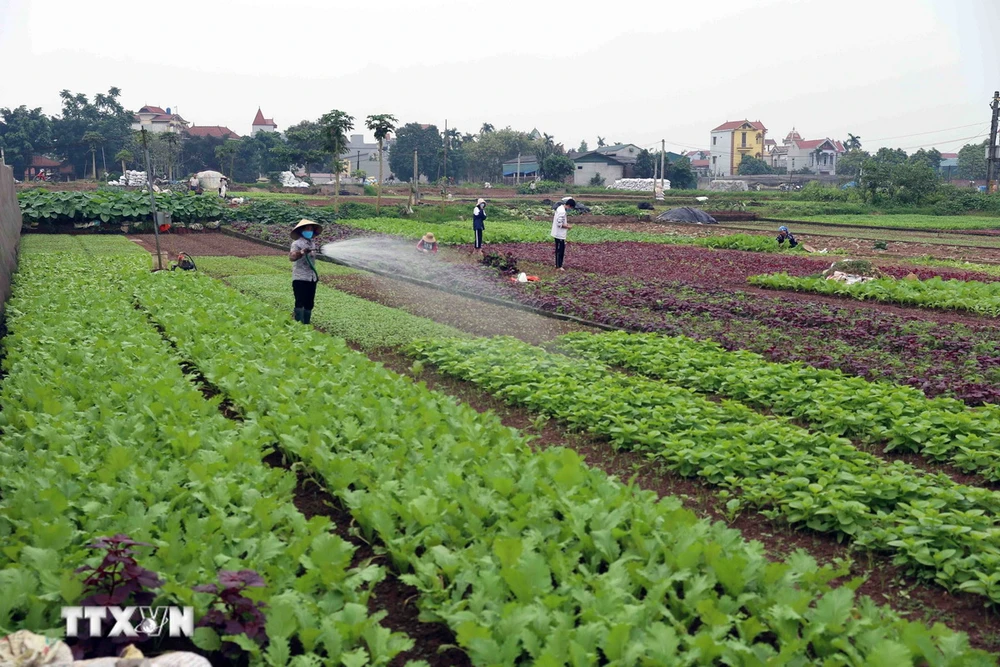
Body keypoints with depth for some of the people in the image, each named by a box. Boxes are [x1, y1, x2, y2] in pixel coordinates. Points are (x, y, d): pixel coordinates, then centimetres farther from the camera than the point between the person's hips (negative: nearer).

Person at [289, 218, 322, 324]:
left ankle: (306, 323, 18)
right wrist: (302, 252, -45)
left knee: (309, 303, 10)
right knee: (300, 302, -10)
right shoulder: (297, 243, -10)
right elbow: (291, 257, -28)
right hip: (300, 278, -7)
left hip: (312, 278, 7)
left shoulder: (312, 242, 12)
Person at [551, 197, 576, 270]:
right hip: (560, 234, -10)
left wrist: (566, 224, 12)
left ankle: (557, 264, 26)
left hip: (557, 234, 10)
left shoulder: (560, 208, 7)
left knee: (559, 249, 18)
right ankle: (559, 266, 8)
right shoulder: (562, 211, -24)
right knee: (560, 250, 0)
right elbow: (559, 224, -25)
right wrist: (567, 227, -13)